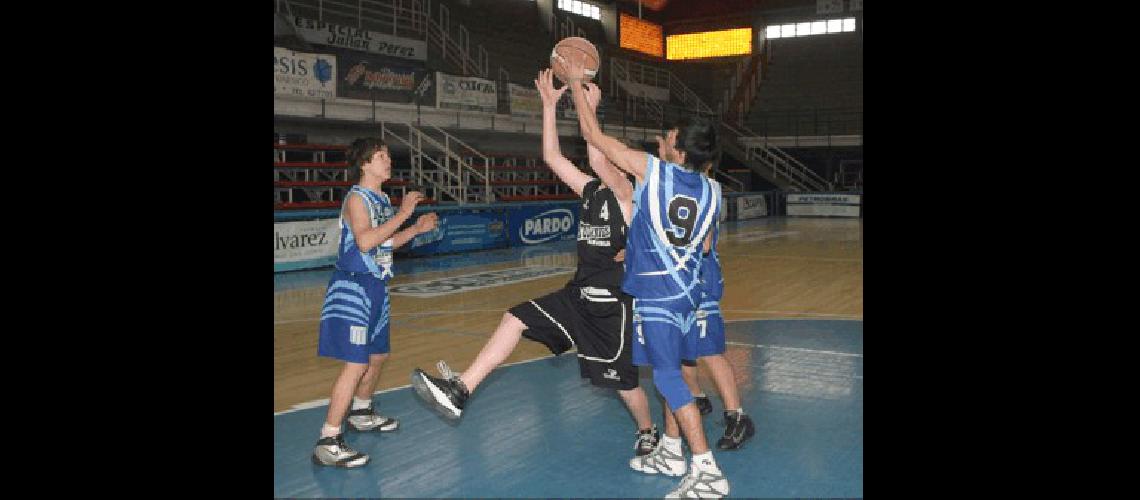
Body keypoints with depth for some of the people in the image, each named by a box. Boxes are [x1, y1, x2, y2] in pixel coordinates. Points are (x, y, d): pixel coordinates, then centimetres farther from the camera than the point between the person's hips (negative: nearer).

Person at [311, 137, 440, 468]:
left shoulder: (382, 201, 13)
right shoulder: (356, 198, -13)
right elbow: (365, 241, -28)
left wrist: (417, 229, 12)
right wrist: (403, 213, -25)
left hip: (375, 288, 9)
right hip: (353, 289, -9)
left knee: (378, 355, 20)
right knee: (356, 363, -13)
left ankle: (361, 414, 41)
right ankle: (327, 443, -7)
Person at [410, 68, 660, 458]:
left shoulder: (625, 193, -11)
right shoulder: (590, 191, 9)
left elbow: (600, 153, -30)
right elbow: (552, 157, 5)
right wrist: (549, 105, 1)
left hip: (614, 303, -7)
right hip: (580, 294, 7)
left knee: (623, 380, 5)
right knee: (516, 319, -4)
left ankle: (649, 433, 34)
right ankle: (459, 390, -7)